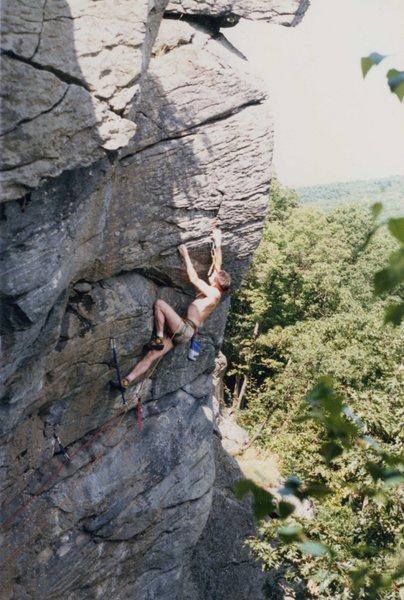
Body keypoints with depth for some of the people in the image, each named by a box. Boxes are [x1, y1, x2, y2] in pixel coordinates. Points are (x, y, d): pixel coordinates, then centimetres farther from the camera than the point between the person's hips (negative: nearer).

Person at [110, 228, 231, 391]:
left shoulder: (213, 293, -10)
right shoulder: (215, 291, 16)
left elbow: (193, 278, -15)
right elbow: (218, 264, 25)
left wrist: (185, 255, -8)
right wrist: (218, 243, 26)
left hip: (185, 328, -9)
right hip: (183, 332, 9)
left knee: (159, 303, -16)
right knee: (151, 355, -1)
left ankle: (159, 338, -10)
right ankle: (126, 382, -6)